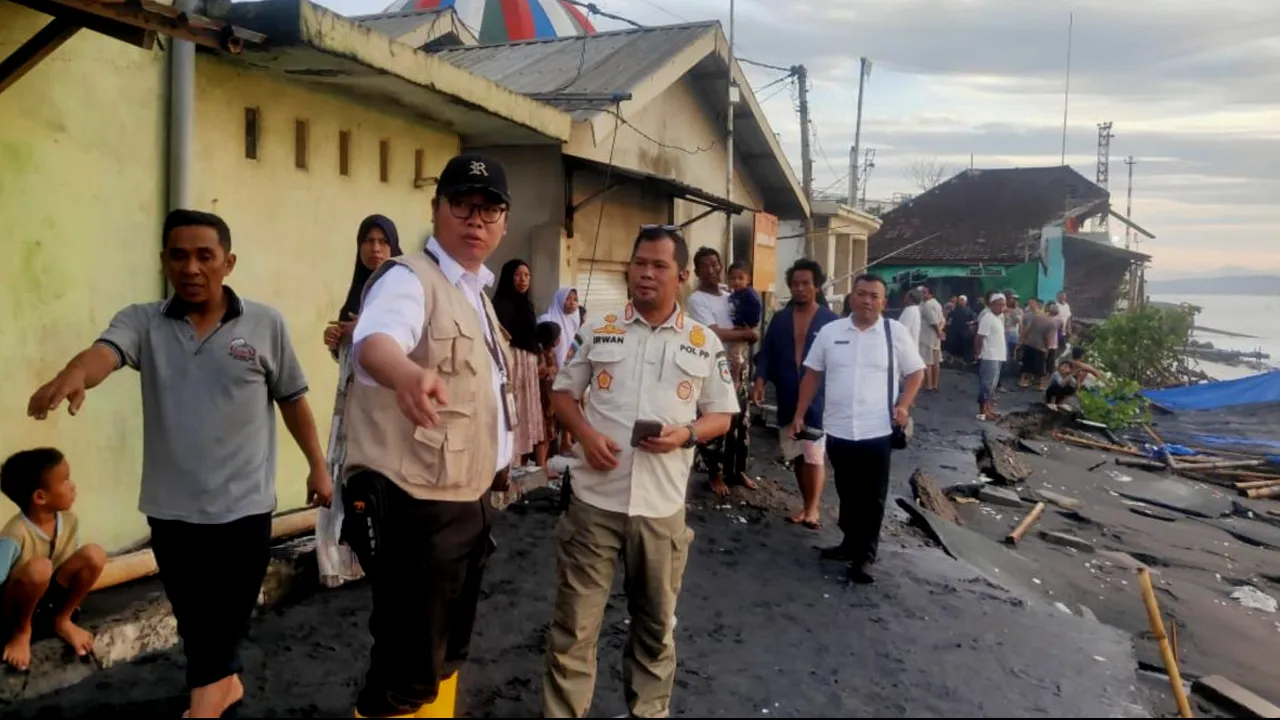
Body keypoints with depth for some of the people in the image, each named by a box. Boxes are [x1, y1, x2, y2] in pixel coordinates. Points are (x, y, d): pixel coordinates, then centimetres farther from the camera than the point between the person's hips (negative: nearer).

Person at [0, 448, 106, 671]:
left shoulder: (69, 521, -9)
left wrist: (72, 598, 8)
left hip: (46, 598, 5)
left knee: (94, 555, -19)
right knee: (39, 567, -37)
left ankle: (62, 620, 2)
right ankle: (21, 630, -9)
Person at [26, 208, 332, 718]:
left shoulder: (265, 324, -3)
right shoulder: (142, 322, -1)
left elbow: (292, 400, 5)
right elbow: (105, 352, -23)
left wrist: (318, 466, 8)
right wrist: (73, 375, -46)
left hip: (242, 506, -2)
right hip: (171, 507, 3)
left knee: (223, 617, 6)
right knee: (192, 617, 19)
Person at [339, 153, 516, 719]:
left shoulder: (476, 291, 13)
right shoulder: (407, 278, -16)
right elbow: (376, 339, -39)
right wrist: (407, 372, -60)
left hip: (466, 502, 9)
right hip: (412, 508, -9)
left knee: (447, 652, 23)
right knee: (407, 674, -1)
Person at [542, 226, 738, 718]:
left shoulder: (704, 342, 3)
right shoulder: (598, 331, 4)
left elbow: (721, 415, 8)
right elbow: (564, 393, 10)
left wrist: (686, 434, -13)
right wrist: (586, 434, -10)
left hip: (661, 505, 1)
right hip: (594, 499, 0)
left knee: (656, 623, 16)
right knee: (574, 623, 6)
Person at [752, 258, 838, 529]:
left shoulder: (831, 320, -2)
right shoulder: (780, 319, 8)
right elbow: (766, 352, 8)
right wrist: (760, 380, -8)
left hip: (818, 398, -4)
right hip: (787, 399, 4)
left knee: (814, 454, -5)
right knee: (796, 455, 10)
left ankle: (813, 507, 5)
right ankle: (808, 505, 21)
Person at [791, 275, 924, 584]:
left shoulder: (896, 332, -2)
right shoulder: (830, 332, 4)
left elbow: (915, 373, 5)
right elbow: (813, 374, 10)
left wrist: (903, 406, -10)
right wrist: (799, 415, 7)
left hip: (877, 430, -2)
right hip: (838, 429, 3)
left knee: (872, 497, 4)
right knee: (847, 492, 15)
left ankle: (865, 555, 14)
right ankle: (851, 543, 31)